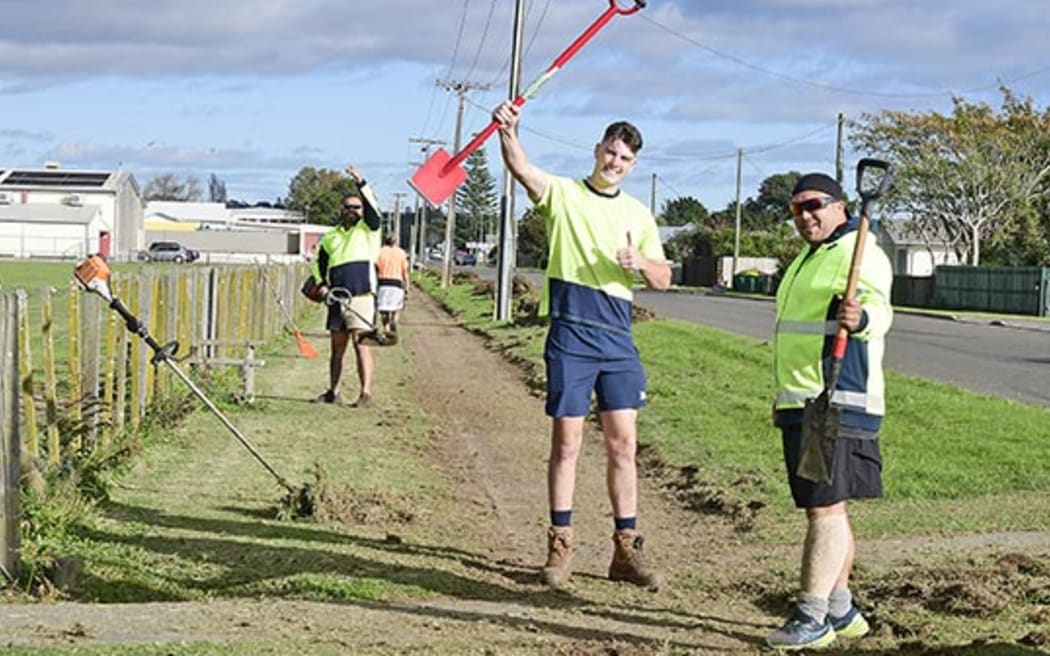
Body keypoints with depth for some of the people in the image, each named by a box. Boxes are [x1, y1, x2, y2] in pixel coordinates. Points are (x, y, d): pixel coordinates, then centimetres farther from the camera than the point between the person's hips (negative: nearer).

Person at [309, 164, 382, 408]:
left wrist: (361, 182, -21)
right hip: (336, 297, 5)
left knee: (360, 342, -13)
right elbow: (319, 261, 27)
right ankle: (333, 392, 19)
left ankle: (366, 391, -16)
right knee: (337, 346, 11)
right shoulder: (331, 237, 18)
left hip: (362, 294, -5)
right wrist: (321, 283, 11)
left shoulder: (367, 228, 6)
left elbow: (372, 206, -11)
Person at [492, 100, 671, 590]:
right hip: (570, 333, -4)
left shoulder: (639, 215, 14)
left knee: (623, 442, 3)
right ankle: (560, 547, 9)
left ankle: (626, 549, 11)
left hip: (617, 334, 4)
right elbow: (521, 168, -18)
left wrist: (641, 263, -9)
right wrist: (508, 133, -38)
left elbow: (663, 279, 14)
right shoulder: (562, 193, 2)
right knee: (566, 441, 0)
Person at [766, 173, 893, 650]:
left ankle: (812, 618, -10)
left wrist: (862, 318, -49)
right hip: (802, 406, 10)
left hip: (837, 407, -10)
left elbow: (879, 309, -25)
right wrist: (785, 397, 30)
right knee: (825, 511, 13)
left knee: (826, 508, -11)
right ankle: (841, 612, 20)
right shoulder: (809, 258, 22)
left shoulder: (859, 254, -9)